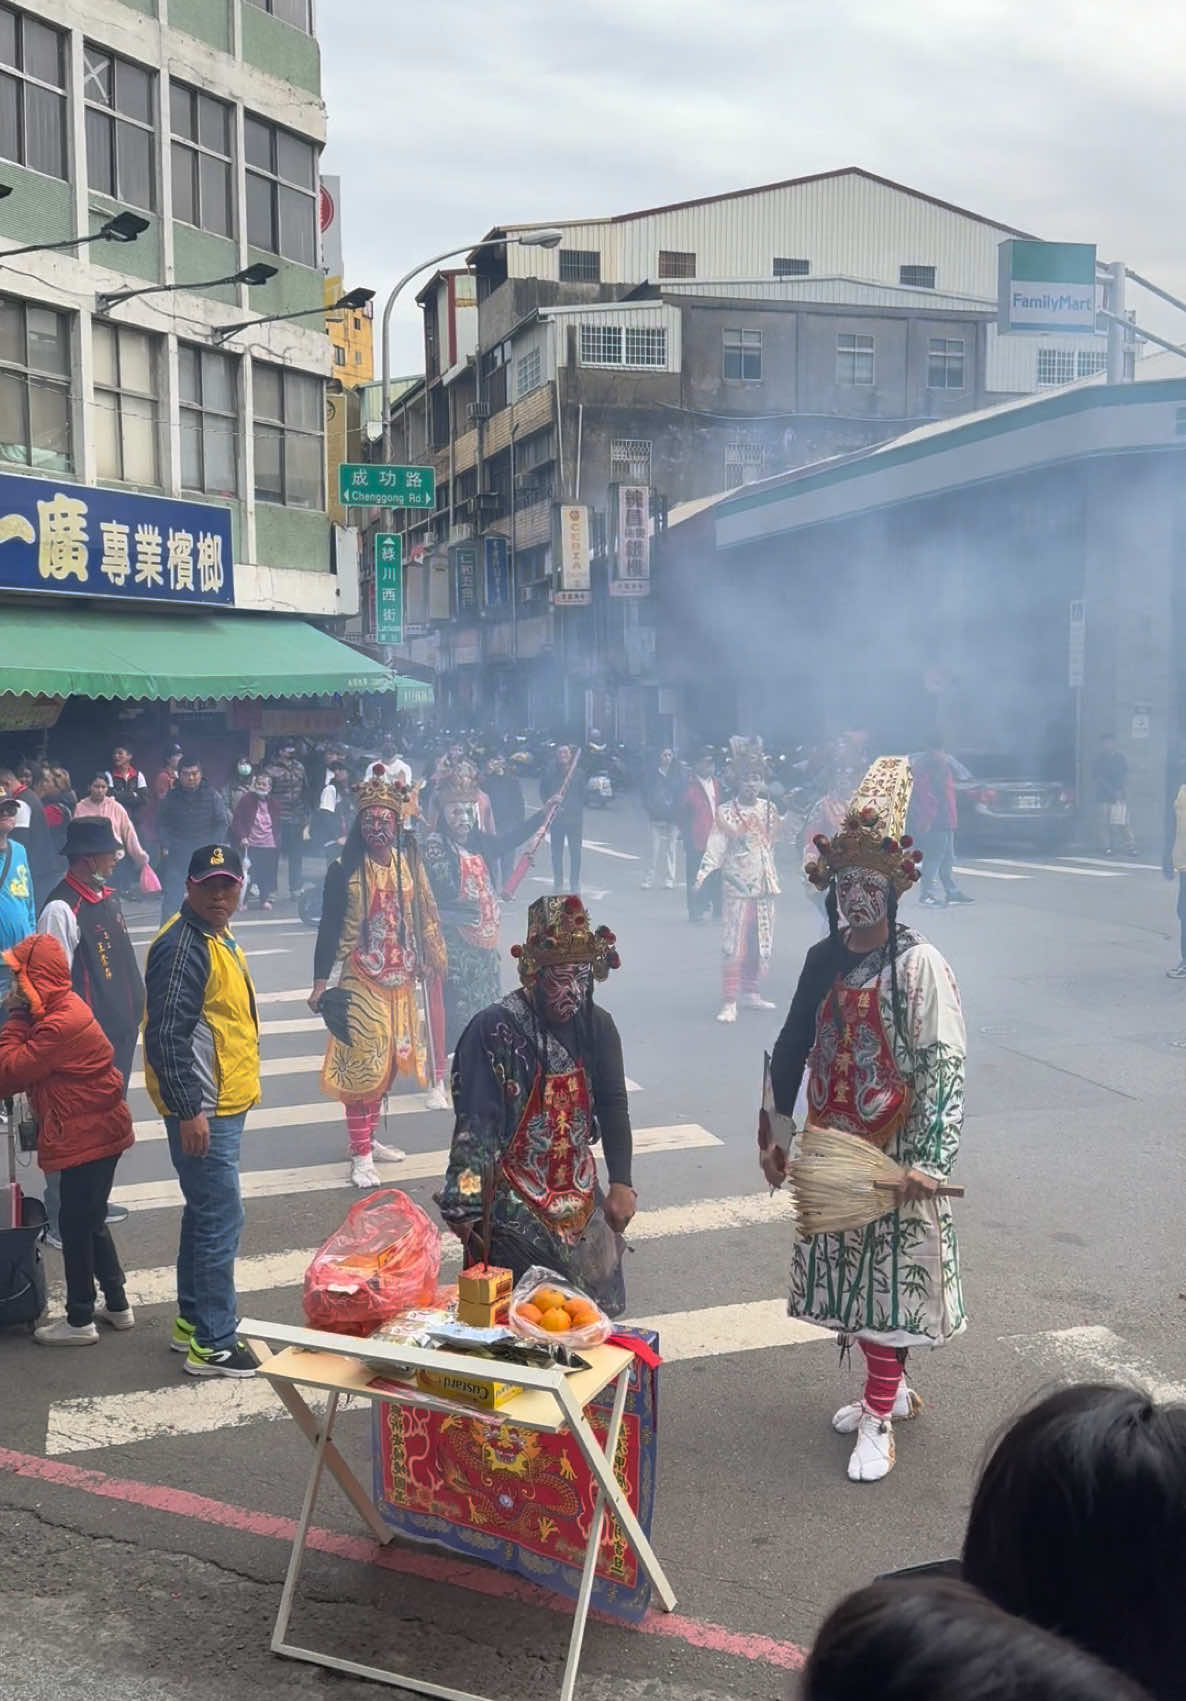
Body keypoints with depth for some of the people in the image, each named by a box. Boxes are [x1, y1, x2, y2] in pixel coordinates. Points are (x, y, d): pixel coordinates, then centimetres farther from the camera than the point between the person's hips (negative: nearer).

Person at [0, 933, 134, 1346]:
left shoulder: (61, 1025, -23)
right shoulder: (63, 1009, 10)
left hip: (87, 1137, -10)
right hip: (96, 1131, 10)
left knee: (75, 1225, 1)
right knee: (90, 1221, 20)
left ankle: (80, 1321, 12)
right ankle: (117, 1305, 29)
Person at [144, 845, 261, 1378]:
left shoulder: (219, 937, 12)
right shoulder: (182, 945, -20)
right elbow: (166, 1036, -24)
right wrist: (188, 1111, -24)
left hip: (224, 1105, 10)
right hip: (202, 1112, -10)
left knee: (205, 1214, 19)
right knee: (220, 1220, -5)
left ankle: (193, 1322, 31)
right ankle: (213, 1345, 5)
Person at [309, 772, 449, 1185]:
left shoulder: (409, 864, 3)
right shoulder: (344, 870, -9)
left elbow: (422, 920, 11)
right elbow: (329, 927, -7)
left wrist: (428, 964, 13)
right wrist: (320, 982, -9)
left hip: (400, 980, 5)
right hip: (361, 979, -5)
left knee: (387, 1062, 13)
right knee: (360, 1063, -2)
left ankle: (367, 1137, 29)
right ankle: (361, 1155, 6)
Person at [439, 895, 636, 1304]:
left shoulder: (597, 1026, -1)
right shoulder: (495, 1028, -18)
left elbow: (613, 1106, 2)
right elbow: (475, 1127, -19)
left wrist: (621, 1184, -7)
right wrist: (465, 1211, -20)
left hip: (580, 1198, 5)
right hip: (515, 1206, -5)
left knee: (597, 1309, 15)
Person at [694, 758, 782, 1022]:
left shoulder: (768, 809, 9)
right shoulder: (725, 813, -4)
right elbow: (715, 849, -9)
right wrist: (702, 876, -17)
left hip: (766, 885, 5)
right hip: (738, 886, -5)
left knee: (762, 944, 9)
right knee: (734, 946, -9)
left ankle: (750, 993, 23)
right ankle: (729, 1003, -7)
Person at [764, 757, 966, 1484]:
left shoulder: (920, 964, -15)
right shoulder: (825, 957, 3)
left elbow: (945, 1066, -19)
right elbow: (794, 1046, 11)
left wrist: (930, 1159, -25)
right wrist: (776, 1130, 13)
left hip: (894, 1151, -6)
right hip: (834, 1146, 6)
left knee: (890, 1275, 1)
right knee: (847, 1269, 15)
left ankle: (880, 1420, 14)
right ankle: (891, 1388, 35)